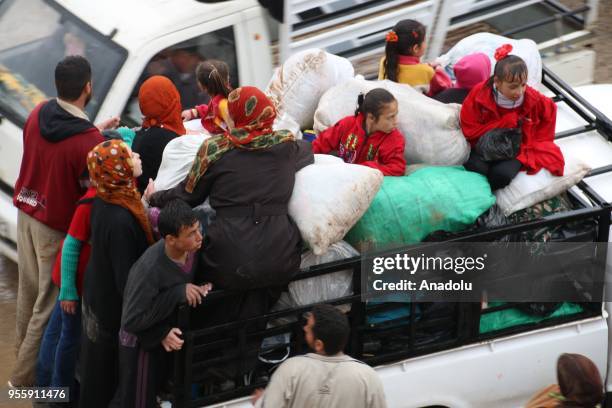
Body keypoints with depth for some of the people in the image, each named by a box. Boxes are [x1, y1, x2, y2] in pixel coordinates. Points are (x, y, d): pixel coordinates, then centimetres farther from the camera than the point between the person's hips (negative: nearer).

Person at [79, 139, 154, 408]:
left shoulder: (104, 202, -9)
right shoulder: (120, 221, -35)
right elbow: (127, 278, -31)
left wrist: (145, 203, 0)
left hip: (97, 300, 8)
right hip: (115, 310, -8)